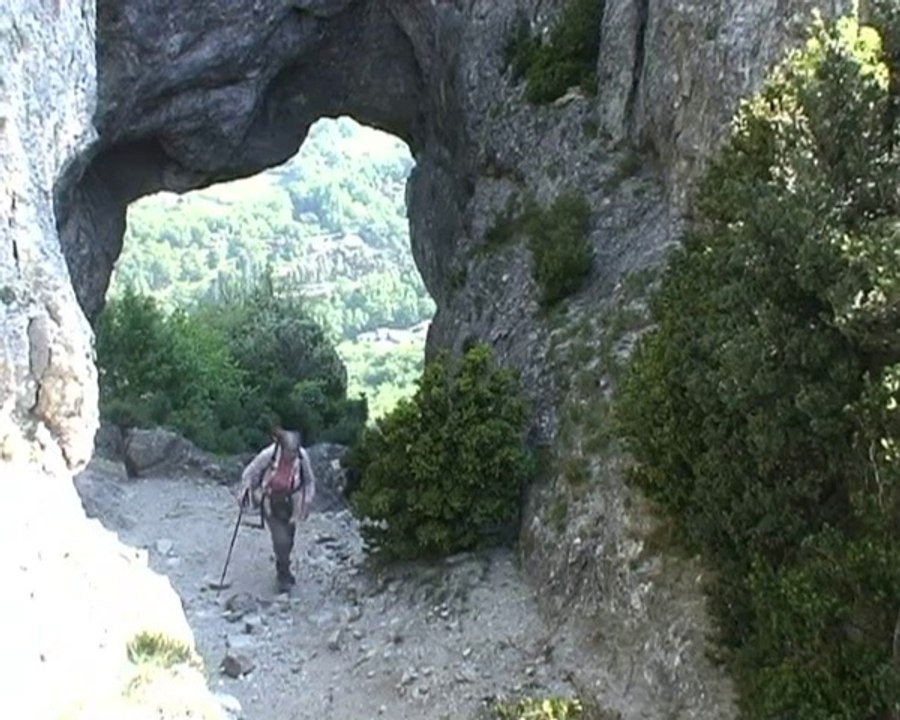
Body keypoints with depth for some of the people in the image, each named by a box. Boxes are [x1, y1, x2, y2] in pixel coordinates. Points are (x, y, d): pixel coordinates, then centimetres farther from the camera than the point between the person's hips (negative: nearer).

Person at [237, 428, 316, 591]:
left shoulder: (302, 456, -18)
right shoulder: (269, 454, -26)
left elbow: (309, 480, 0)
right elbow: (250, 471, -8)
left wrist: (307, 500, -2)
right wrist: (244, 491, -4)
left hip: (289, 504, 3)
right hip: (271, 503, -3)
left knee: (288, 540, 14)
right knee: (281, 540, -10)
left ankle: (283, 570, 42)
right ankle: (283, 576, 13)